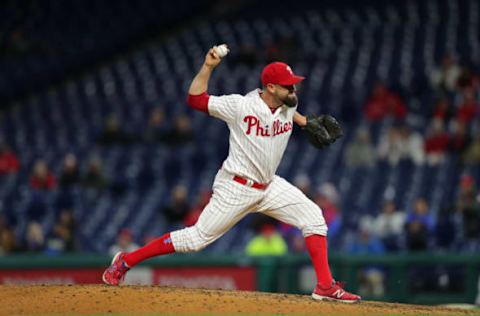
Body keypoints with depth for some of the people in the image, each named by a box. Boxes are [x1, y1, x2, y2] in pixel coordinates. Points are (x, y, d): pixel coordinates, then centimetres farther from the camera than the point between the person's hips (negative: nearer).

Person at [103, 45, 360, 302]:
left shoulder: (289, 105, -1)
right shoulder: (240, 105, -20)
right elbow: (195, 99, -18)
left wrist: (306, 122, 14)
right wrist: (208, 67, -26)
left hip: (269, 185, 7)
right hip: (235, 188, -7)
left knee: (313, 217, -6)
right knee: (198, 238, -5)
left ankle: (325, 286, -3)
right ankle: (126, 261, 8)